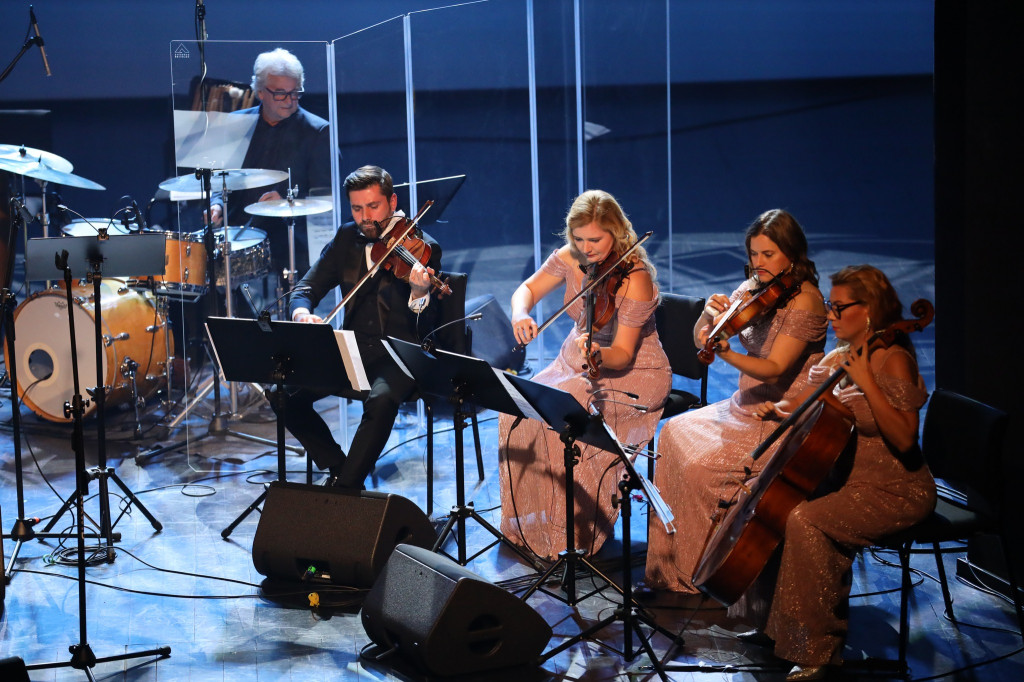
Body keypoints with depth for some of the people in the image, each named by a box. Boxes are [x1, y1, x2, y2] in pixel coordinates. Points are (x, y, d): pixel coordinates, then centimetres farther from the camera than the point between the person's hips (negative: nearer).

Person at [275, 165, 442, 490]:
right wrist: (301, 313, -18)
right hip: (352, 349, 5)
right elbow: (306, 288, 6)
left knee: (381, 400, -37)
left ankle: (345, 487, -18)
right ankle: (338, 466, 3)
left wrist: (420, 294, -37)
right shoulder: (347, 238, 7)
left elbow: (426, 331, -15)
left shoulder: (422, 249, -10)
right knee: (285, 395, -16)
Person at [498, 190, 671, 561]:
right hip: (577, 361, 6)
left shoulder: (636, 279, -23)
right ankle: (528, 522, 0)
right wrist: (520, 314, -19)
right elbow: (527, 289, 4)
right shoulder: (570, 258, -6)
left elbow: (623, 354, -23)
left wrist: (598, 355, -45)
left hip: (633, 373, -6)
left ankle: (575, 530, -14)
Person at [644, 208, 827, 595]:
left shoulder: (805, 302, -18)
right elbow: (700, 338, 4)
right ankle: (671, 559, 4)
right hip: (747, 405, 9)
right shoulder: (753, 290, 6)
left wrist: (724, 353, -41)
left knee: (701, 465, -20)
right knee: (676, 432, -4)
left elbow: (774, 370, -27)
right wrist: (710, 314, -18)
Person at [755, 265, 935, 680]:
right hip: (853, 479, 8)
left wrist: (866, 382, -30)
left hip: (896, 492, -8)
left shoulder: (893, 361, -17)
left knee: (805, 520, -26)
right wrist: (776, 409, 3)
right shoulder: (838, 359, 8)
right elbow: (802, 407, 23)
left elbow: (903, 439, -28)